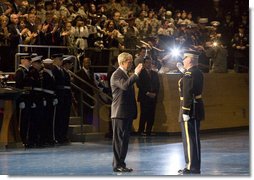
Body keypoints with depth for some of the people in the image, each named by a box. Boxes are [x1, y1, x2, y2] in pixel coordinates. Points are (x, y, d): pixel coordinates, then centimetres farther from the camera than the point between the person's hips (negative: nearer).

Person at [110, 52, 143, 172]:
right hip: (120, 113, -9)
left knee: (124, 140, 11)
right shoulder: (117, 75, -12)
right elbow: (125, 86, -31)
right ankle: (117, 165, -3)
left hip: (127, 113, 9)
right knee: (119, 139, -6)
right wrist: (136, 74, -30)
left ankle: (121, 163, 15)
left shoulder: (126, 74, 19)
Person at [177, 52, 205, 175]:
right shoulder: (197, 72, 13)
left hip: (190, 110, -10)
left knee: (190, 139, -5)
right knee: (193, 139, 15)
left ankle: (192, 167, -2)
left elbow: (188, 94, -22)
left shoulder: (189, 74, -17)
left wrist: (185, 111, -23)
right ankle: (194, 166, 21)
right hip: (196, 110, 10)